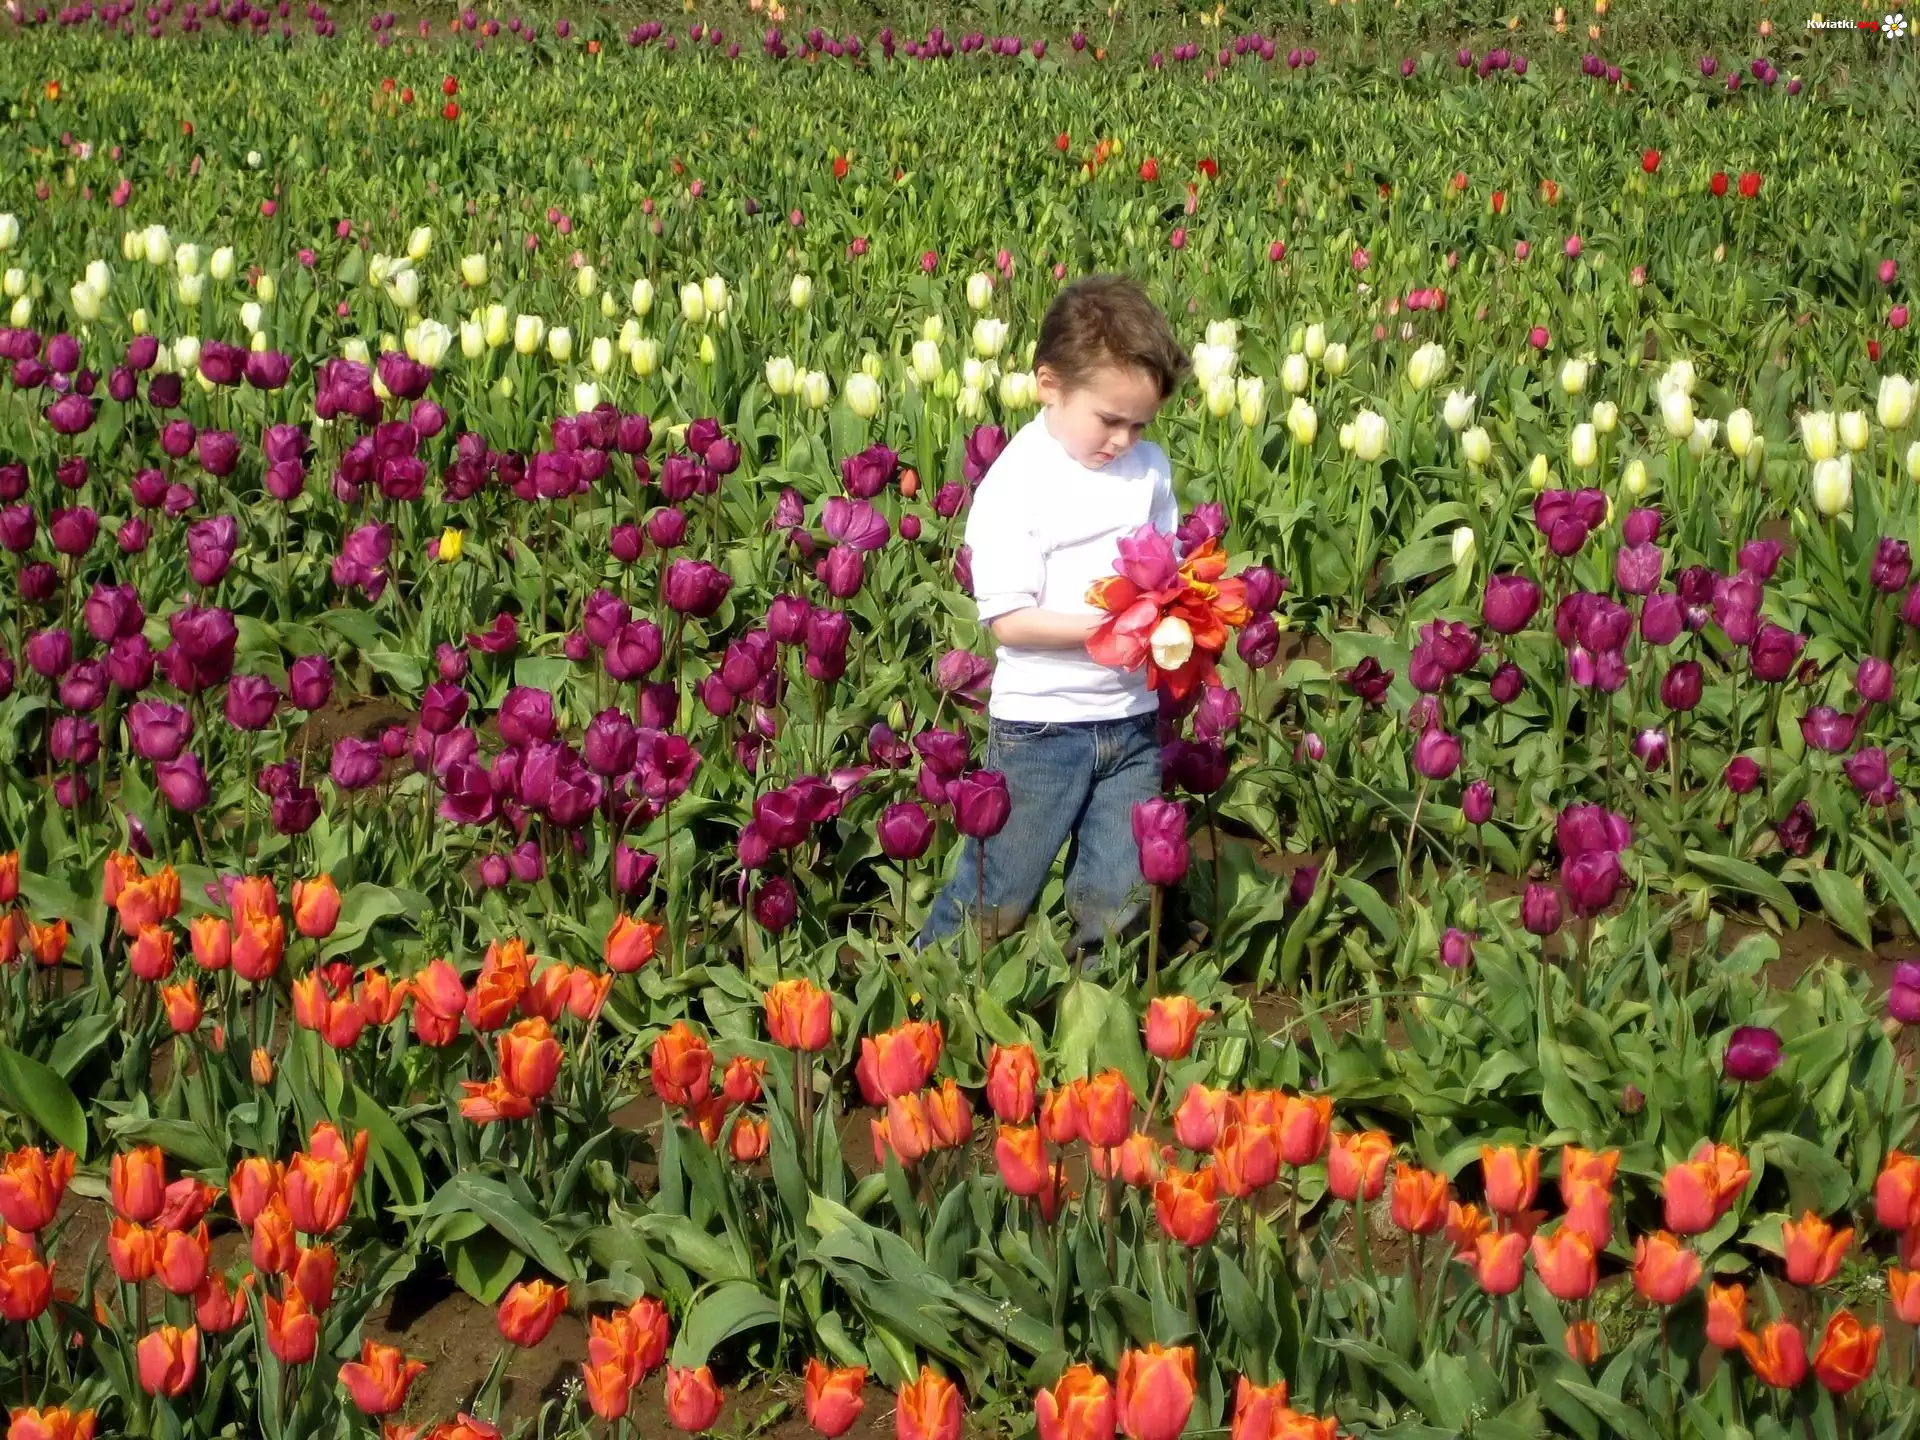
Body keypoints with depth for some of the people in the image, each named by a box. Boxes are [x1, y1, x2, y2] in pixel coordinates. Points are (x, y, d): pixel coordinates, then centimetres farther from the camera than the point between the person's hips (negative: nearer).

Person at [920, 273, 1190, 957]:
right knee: (995, 902, 6)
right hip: (1042, 724, -5)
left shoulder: (1148, 467, 3)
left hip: (1134, 719, 5)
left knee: (1116, 901, 11)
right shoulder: (1015, 484, -14)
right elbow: (1008, 620, -17)